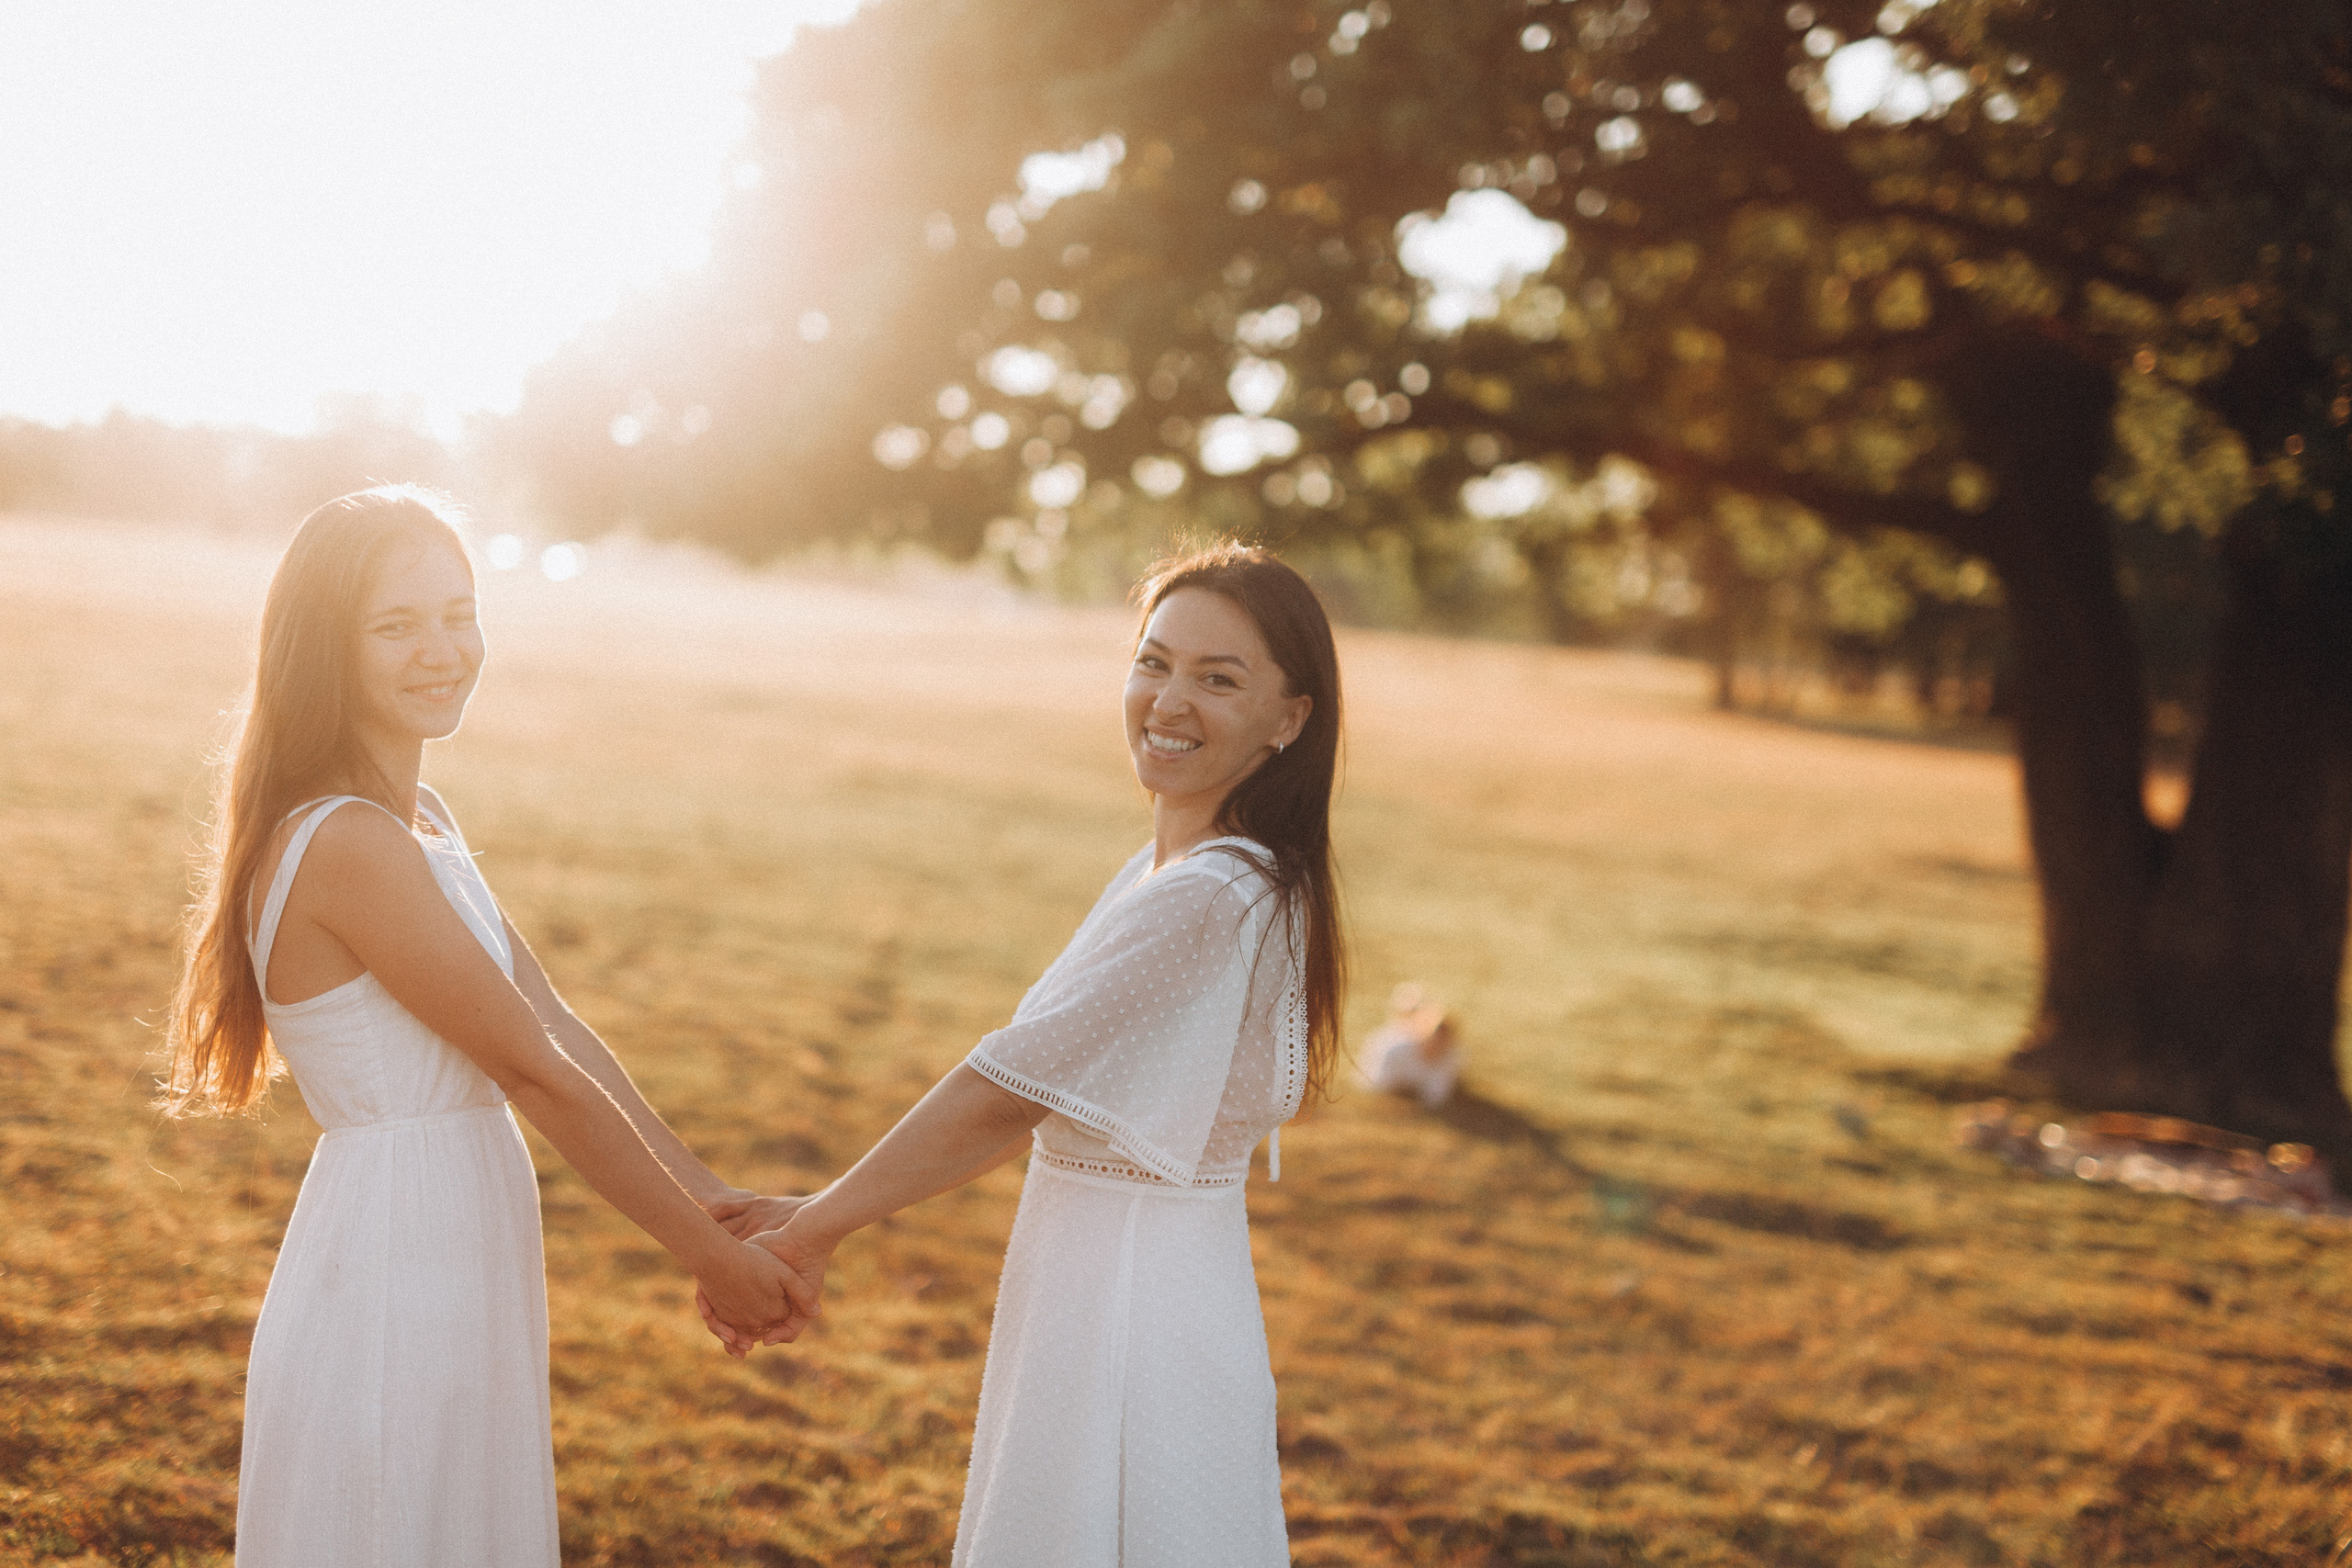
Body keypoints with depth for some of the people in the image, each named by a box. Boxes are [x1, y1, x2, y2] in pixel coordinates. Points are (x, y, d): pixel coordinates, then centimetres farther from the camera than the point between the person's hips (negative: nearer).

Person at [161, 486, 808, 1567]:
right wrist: (708, 1254, -11)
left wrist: (713, 1200, 0)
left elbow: (557, 1027, 6)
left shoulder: (420, 821, 9)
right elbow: (538, 1074, -18)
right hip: (387, 1272, -9)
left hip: (457, 1266, 9)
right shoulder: (350, 843, -21)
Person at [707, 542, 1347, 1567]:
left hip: (1132, 1318, -9)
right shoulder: (1162, 872, 9)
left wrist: (812, 1231, -9)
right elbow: (1038, 1107, 11)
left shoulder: (1211, 901, -22)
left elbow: (1005, 1095, -19)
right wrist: (827, 1214, 7)